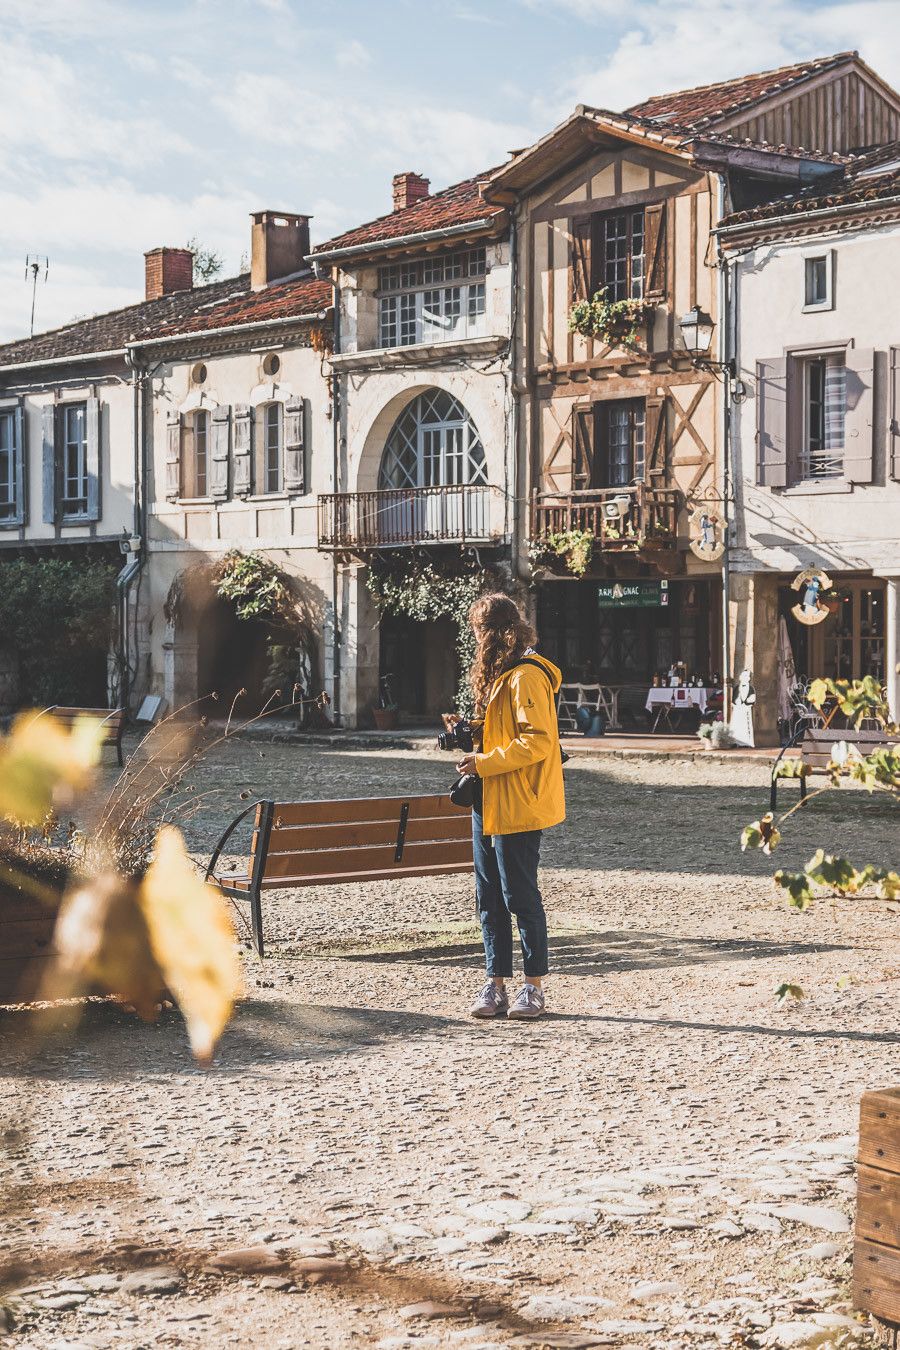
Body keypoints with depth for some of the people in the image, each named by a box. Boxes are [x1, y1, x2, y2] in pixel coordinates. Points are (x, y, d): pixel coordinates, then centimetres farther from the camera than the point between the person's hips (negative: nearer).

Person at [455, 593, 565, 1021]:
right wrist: (473, 731, 9)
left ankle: (534, 987, 7)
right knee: (489, 897, 9)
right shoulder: (499, 674, 17)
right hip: (489, 805, 10)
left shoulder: (526, 676, -15)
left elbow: (537, 741, -22)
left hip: (517, 808, -10)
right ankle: (496, 986, 14)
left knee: (520, 896, -3)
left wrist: (484, 763, -20)